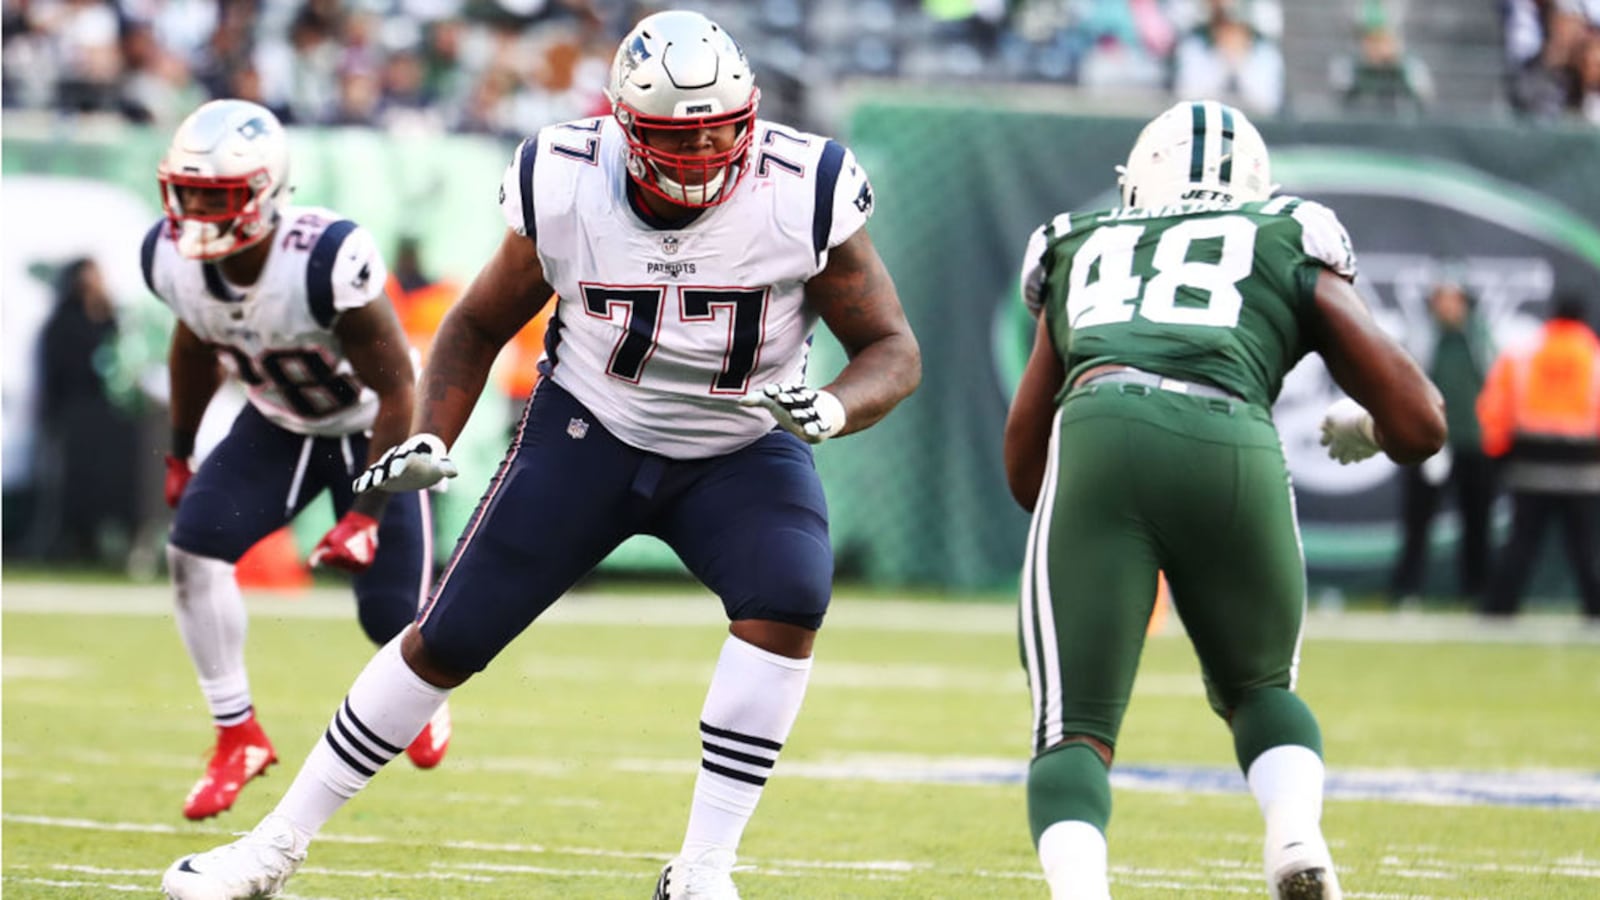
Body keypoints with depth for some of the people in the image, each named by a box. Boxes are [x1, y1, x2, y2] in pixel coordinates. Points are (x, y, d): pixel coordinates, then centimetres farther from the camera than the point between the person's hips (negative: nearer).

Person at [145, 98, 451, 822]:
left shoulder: (326, 260, -38)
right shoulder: (172, 258, -20)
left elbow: (397, 392, -28)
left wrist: (366, 516, -28)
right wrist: (180, 453, 15)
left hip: (369, 429, -4)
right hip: (278, 424, 4)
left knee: (390, 616, -1)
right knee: (193, 546, -17)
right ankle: (238, 736, -3)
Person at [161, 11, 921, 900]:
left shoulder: (801, 193, -22)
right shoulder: (567, 186, -18)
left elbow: (894, 348, -13)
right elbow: (480, 326, -1)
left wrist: (834, 409, -35)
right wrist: (429, 441, -16)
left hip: (742, 451, -1)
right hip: (591, 431, 1)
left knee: (789, 601, -30)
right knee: (446, 640, -2)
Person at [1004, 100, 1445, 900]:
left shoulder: (1080, 253, 33)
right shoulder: (1292, 255, 27)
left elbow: (1026, 473, 37)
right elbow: (1418, 426, 22)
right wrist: (1363, 430, 45)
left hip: (1095, 440, 0)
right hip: (1233, 450, 0)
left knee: (1074, 732, 4)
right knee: (1260, 688, 26)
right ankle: (1297, 832, -3)